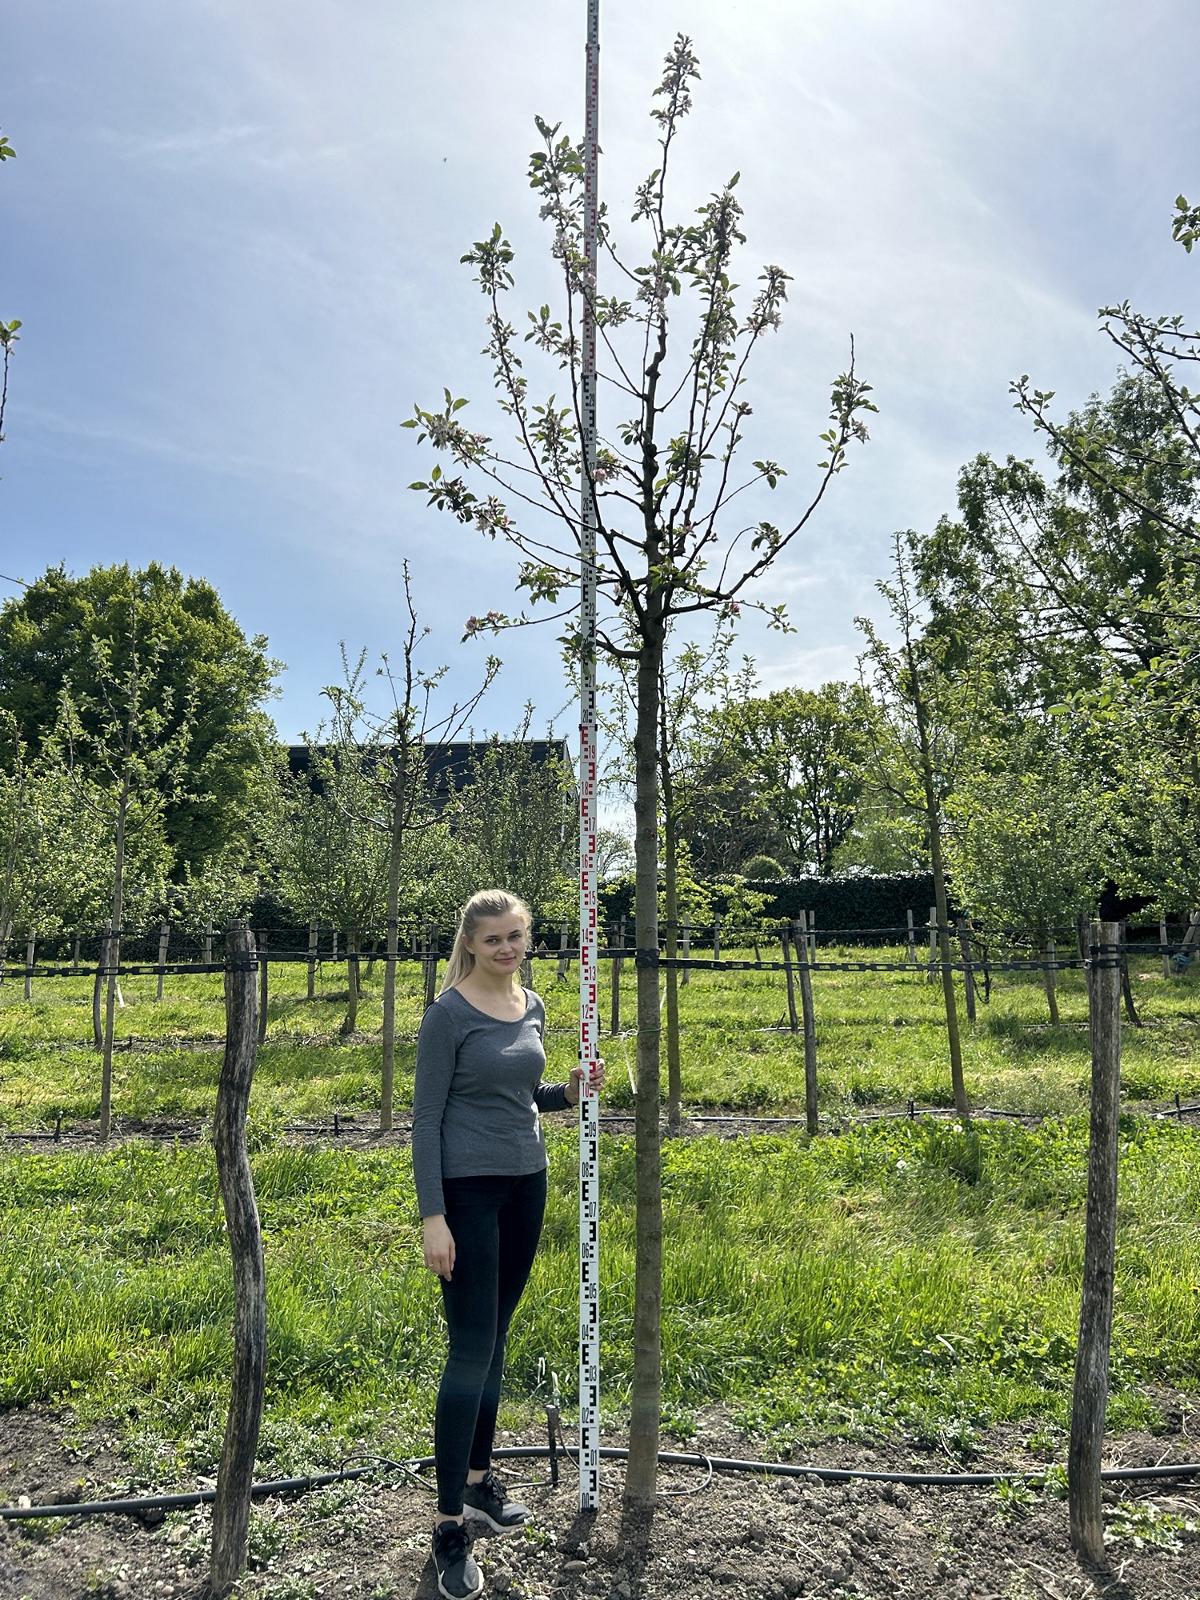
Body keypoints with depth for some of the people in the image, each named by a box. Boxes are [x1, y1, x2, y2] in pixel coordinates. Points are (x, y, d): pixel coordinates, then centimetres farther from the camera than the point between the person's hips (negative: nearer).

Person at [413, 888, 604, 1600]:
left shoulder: (532, 1006, 6)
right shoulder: (450, 1012, -14)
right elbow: (427, 1118, -13)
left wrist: (570, 1092, -1)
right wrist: (433, 1216, -17)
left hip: (526, 1184, 7)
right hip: (467, 1190, -6)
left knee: (496, 1337, 17)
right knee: (471, 1348, -5)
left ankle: (479, 1477, 32)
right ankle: (451, 1525, 6)